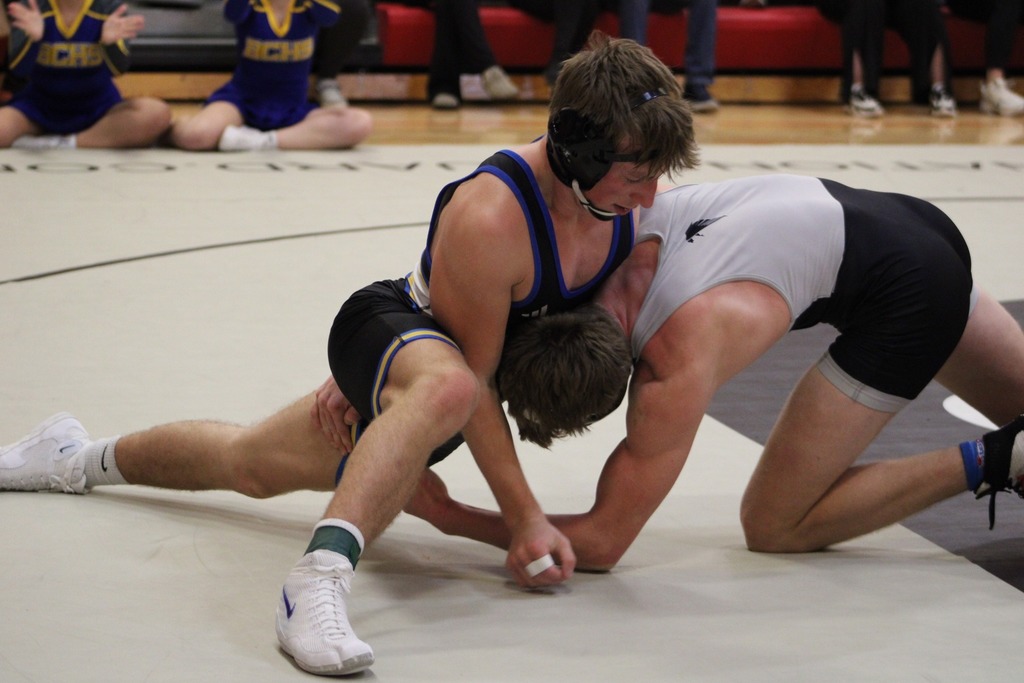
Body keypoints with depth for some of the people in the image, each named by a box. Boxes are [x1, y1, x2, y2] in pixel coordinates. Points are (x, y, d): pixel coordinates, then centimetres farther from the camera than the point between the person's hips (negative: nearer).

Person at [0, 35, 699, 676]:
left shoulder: (623, 191, -15)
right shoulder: (486, 216, -37)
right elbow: (470, 380, -29)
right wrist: (523, 516, -29)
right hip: (389, 330, -8)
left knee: (248, 467, 25)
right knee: (443, 387, -46)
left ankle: (83, 458, 50)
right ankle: (321, 576, -52)